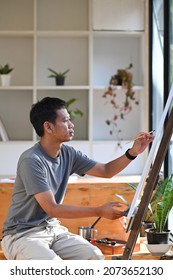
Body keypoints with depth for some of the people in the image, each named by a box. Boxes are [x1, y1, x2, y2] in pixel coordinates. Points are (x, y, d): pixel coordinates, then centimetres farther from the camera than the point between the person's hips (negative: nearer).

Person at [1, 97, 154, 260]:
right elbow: (52, 208, -24)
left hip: (52, 228, 8)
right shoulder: (31, 161, -22)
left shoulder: (67, 154, 2)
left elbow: (106, 171, 11)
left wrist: (132, 153, -6)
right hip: (22, 234, -7)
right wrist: (99, 212, -26)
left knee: (94, 257, -14)